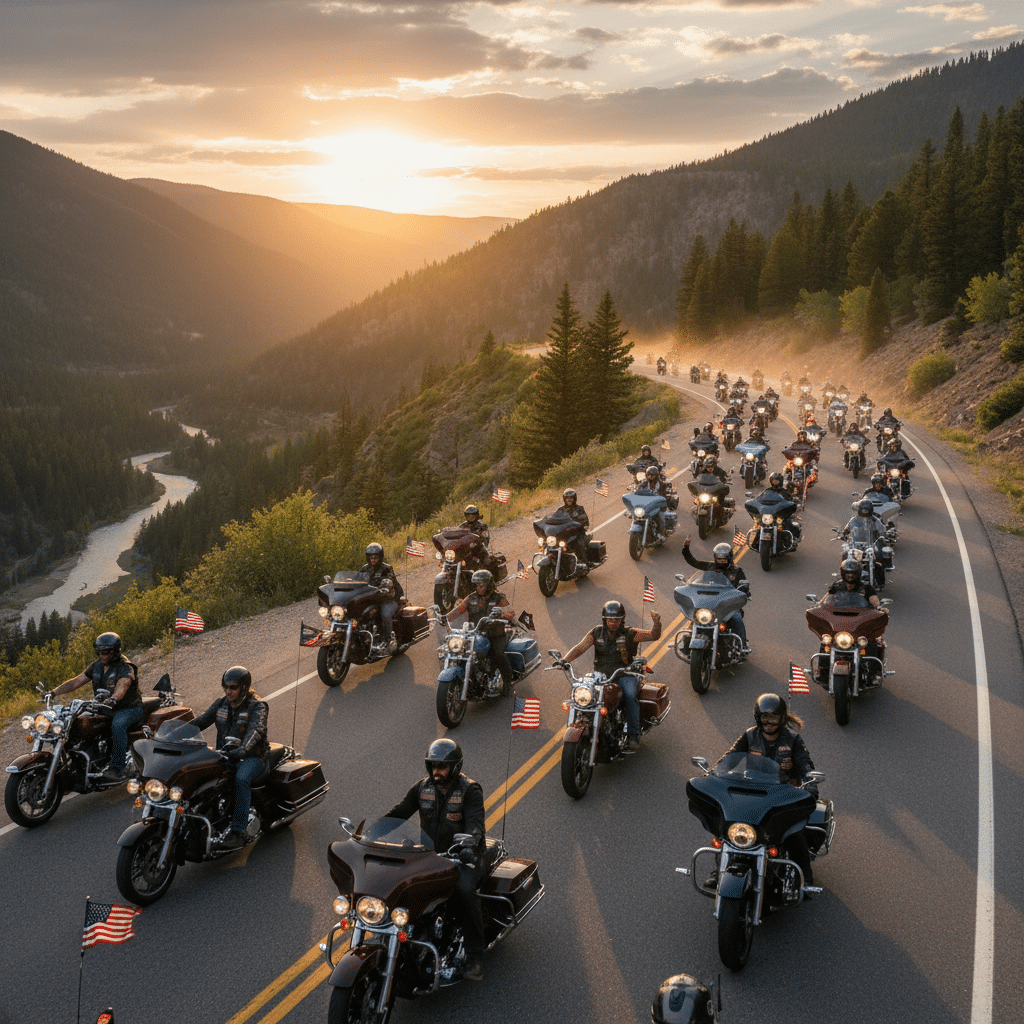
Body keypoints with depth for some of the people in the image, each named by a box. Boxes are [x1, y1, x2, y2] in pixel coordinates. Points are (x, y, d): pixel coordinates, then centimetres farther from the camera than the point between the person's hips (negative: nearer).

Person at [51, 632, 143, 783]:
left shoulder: (125, 668, -16)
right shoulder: (97, 666, 8)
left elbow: (121, 687, -35)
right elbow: (76, 682, 8)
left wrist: (112, 699, -56)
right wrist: (53, 692, -4)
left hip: (129, 709, -8)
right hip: (105, 710, 8)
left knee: (117, 725, -38)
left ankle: (117, 769, -40)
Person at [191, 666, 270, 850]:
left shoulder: (257, 707, -9)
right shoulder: (221, 703, 11)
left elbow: (255, 730, -27)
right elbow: (200, 721, 7)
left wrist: (243, 749, -47)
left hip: (251, 758, -6)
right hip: (223, 755, 6)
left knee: (241, 779, -37)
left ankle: (238, 832, -36)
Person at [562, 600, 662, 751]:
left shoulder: (629, 634, 2)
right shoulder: (596, 633, 9)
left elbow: (653, 635, -6)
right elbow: (580, 648, 2)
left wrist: (656, 622, -28)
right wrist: (564, 660, -14)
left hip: (625, 674, -2)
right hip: (601, 674, 3)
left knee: (630, 696, -32)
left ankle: (633, 735, -25)